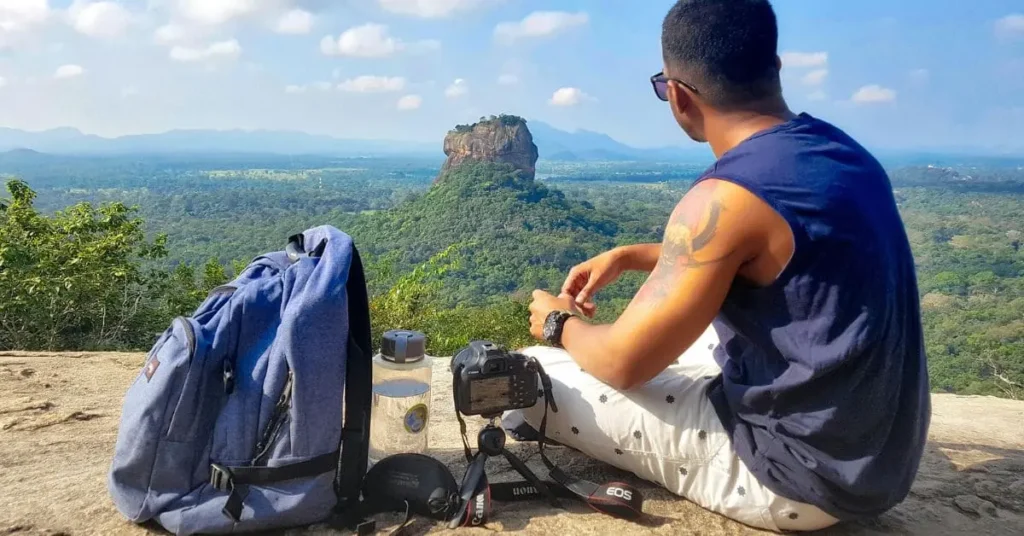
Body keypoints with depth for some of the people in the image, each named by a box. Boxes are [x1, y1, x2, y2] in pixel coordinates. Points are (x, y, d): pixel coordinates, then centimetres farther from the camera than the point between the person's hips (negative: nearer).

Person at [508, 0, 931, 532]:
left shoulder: (726, 197, -25)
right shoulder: (838, 150, 2)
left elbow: (623, 362, -18)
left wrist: (560, 324, 4)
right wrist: (629, 256, 15)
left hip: (799, 473, -8)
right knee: (668, 329, 26)